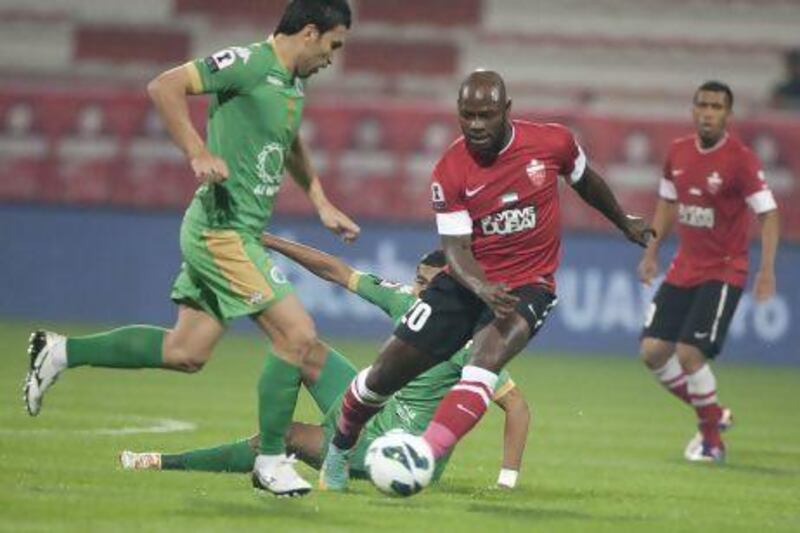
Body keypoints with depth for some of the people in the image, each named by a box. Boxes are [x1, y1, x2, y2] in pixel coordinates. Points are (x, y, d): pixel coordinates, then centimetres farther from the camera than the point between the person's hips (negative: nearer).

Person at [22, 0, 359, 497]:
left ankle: (61, 352, 19)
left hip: (237, 232, 10)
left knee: (185, 352, 13)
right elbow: (165, 86, -21)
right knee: (299, 335, -10)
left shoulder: (294, 83, 14)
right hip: (224, 229, -10)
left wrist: (322, 204, 30)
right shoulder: (249, 63, -14)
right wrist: (199, 151, -29)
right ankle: (271, 460, 2)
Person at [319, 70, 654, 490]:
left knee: (487, 357, -31)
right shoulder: (450, 171, -12)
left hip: (528, 285, -1)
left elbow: (586, 183, 13)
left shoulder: (553, 143, -9)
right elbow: (455, 248, -14)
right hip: (467, 282, 1)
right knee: (386, 372, 1)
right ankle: (339, 451, 30)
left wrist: (625, 223, 29)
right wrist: (483, 290, -35)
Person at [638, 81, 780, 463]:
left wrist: (767, 269, -24)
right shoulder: (678, 152, 3)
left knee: (689, 352, -16)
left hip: (723, 271, -6)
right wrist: (651, 252, 15)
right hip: (683, 269, 6)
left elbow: (768, 213, -15)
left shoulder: (740, 160, -15)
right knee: (653, 350, 0)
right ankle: (713, 414, 21)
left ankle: (712, 441, 3)